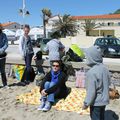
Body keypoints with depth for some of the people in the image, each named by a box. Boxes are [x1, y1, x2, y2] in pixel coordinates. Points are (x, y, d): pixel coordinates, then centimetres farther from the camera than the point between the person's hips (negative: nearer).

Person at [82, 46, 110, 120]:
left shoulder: (92, 72, -27)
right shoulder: (105, 68, -4)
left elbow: (91, 91, -24)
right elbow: (108, 83, 8)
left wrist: (86, 103, -13)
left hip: (96, 102, -7)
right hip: (104, 100, 7)